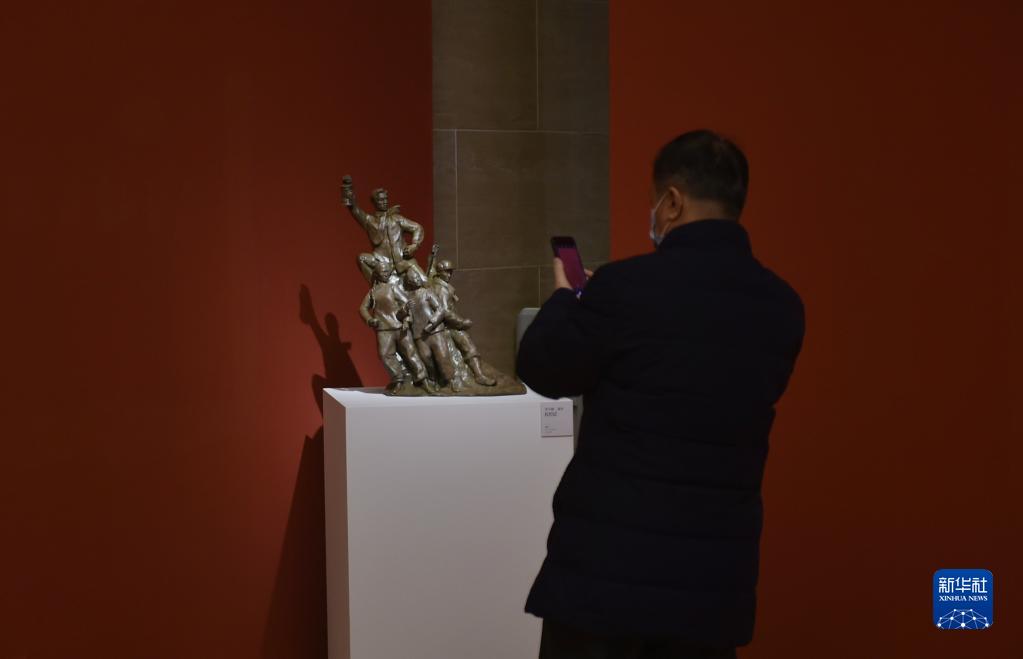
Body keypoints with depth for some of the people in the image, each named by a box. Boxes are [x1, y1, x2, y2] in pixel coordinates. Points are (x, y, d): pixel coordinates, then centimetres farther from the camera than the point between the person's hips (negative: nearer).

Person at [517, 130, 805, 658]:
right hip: (715, 575, 5)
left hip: (607, 566, -5)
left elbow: (542, 371, 0)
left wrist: (564, 295, 19)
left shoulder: (628, 285, -14)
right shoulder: (781, 306, 2)